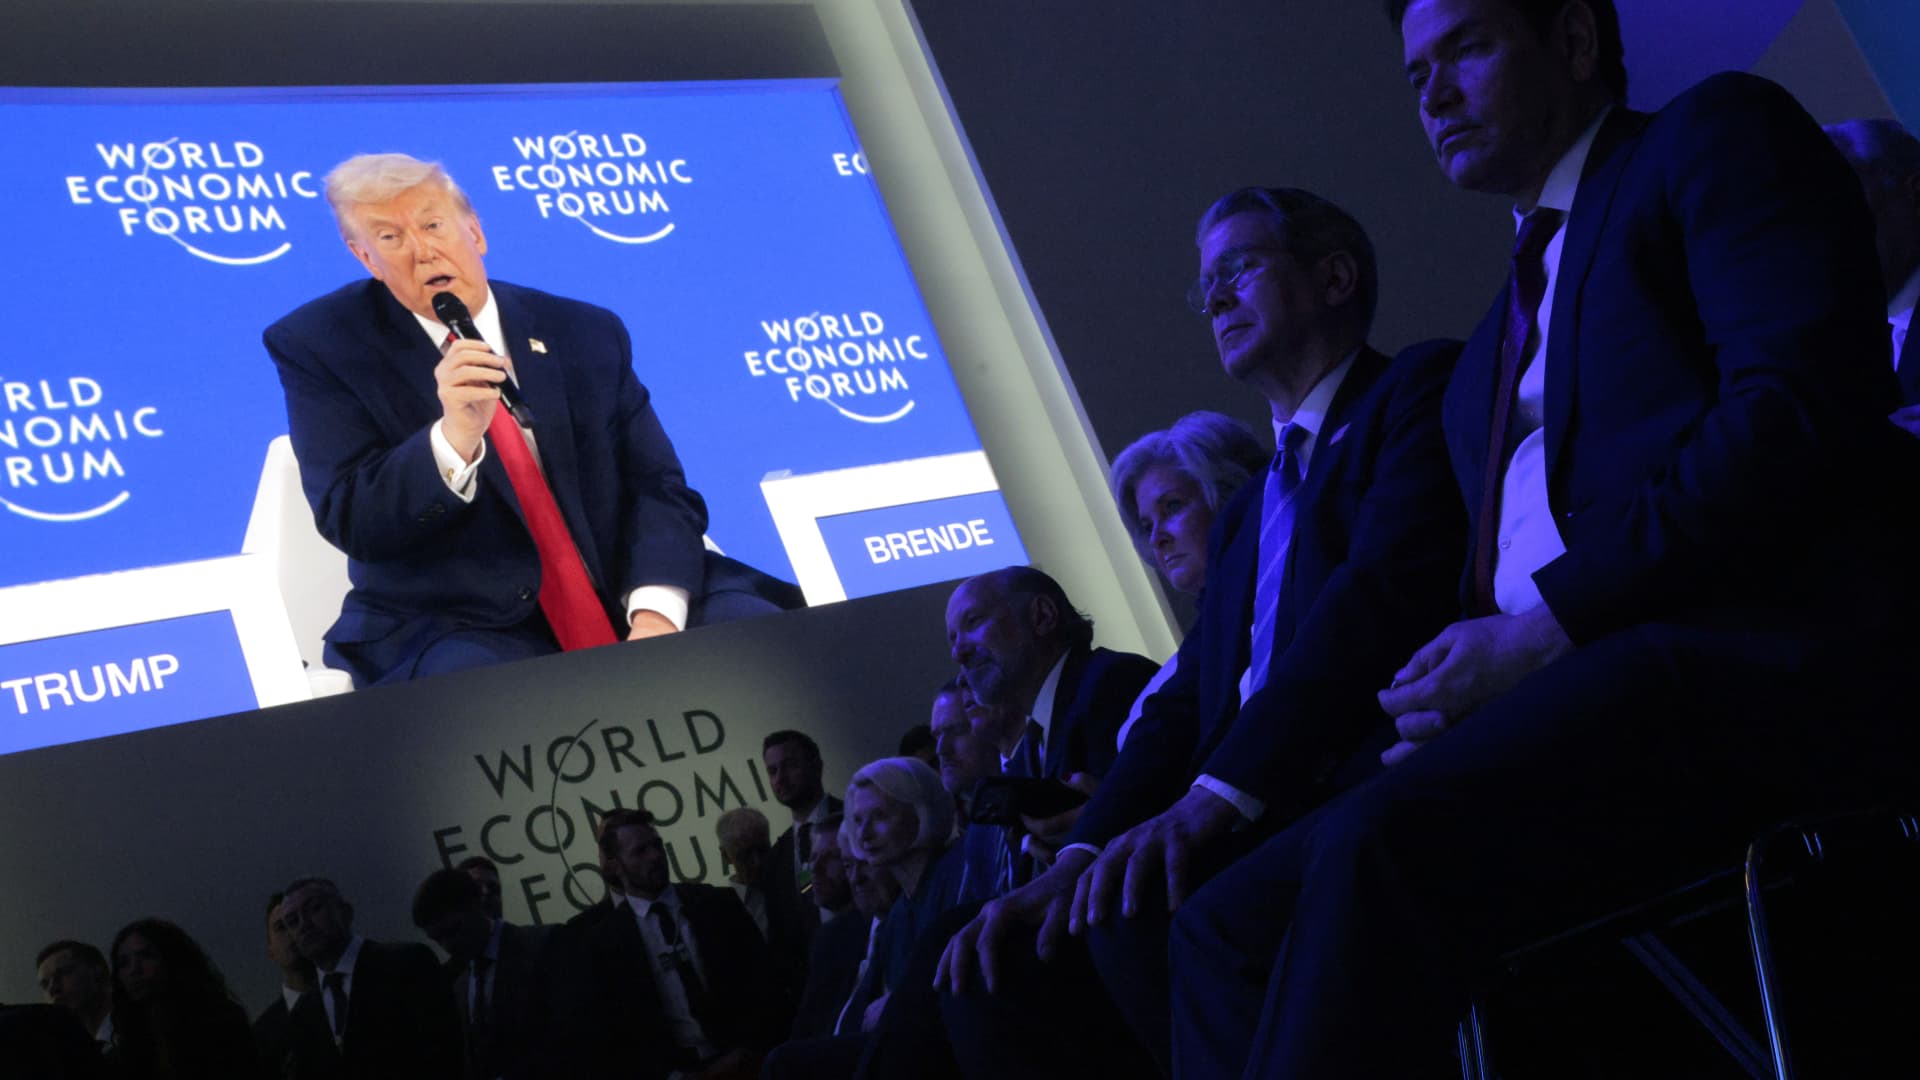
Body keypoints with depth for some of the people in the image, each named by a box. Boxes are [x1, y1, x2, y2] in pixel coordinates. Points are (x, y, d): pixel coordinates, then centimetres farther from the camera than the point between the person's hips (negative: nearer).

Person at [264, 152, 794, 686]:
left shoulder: (587, 332, 10)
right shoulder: (321, 346, 1)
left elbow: (657, 486, 5)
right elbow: (350, 523, -6)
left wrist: (656, 613, -15)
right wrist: (453, 437, -25)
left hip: (620, 603, 4)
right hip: (458, 627, -3)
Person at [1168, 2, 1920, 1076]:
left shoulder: (1715, 136, 9)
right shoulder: (1489, 353, 32)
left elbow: (1797, 407, -9)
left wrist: (1547, 625, -13)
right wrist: (1451, 697, 0)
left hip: (1771, 653, -8)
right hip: (1567, 704, 8)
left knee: (1387, 850, -32)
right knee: (1226, 926, -9)